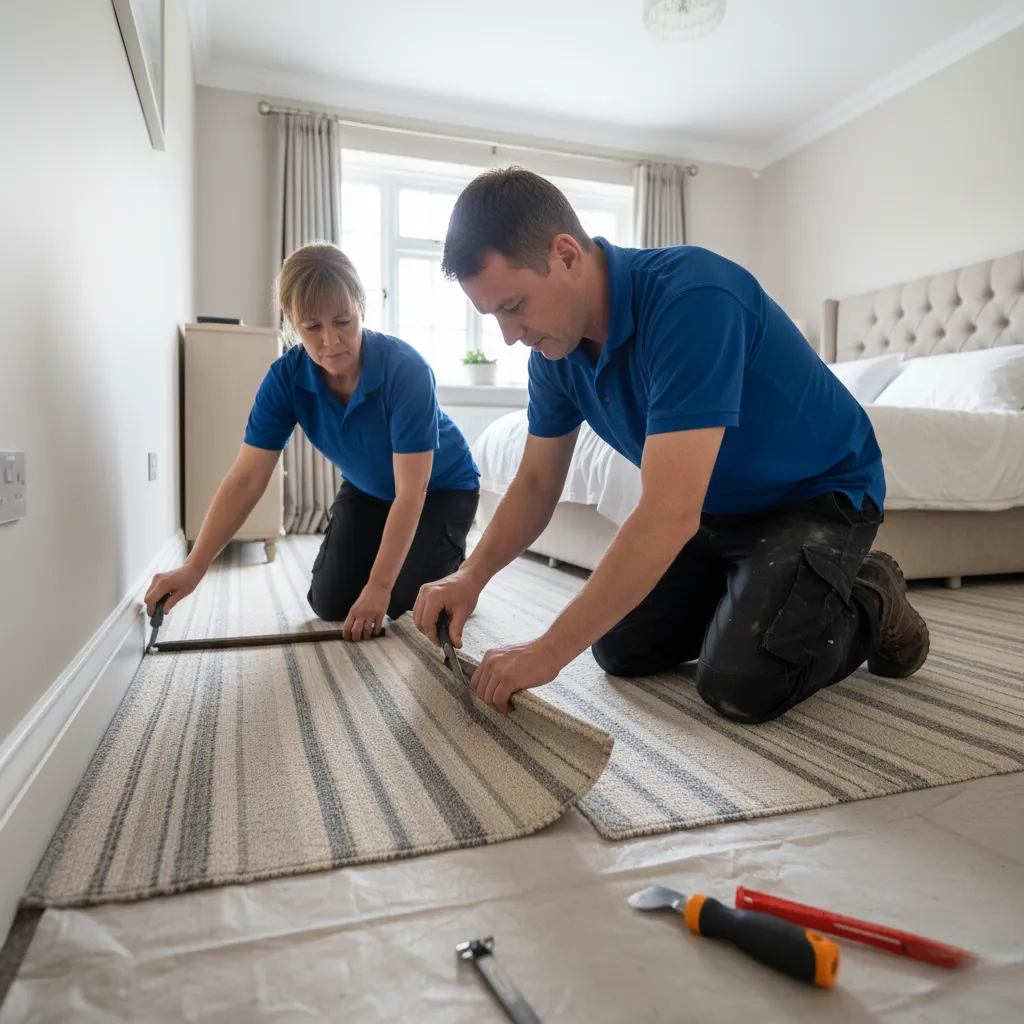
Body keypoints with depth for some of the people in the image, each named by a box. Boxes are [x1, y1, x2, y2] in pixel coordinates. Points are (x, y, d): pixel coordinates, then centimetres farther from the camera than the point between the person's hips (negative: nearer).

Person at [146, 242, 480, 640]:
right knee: (330, 601, -5)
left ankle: (451, 562, 13)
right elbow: (246, 480, -22)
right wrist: (193, 568, -29)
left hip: (441, 486, -4)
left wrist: (379, 587, -36)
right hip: (368, 489, 4)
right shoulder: (286, 377, -22)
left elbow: (411, 493, -34)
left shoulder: (406, 370, -34)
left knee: (402, 599, -18)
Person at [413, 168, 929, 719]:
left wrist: (549, 651, -34)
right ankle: (752, 592, 23)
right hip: (714, 508, 7)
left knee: (739, 683, -22)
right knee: (621, 648, 3)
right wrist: (471, 574, -15)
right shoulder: (555, 348, -9)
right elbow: (537, 481, 1)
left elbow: (669, 516, -40)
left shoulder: (690, 296, -34)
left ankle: (869, 603, 5)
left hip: (817, 496, -7)